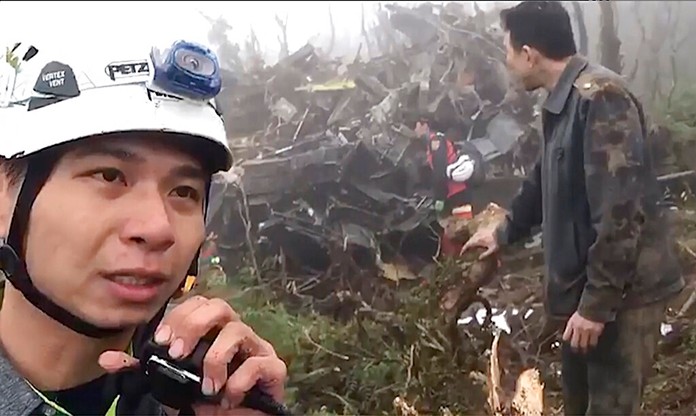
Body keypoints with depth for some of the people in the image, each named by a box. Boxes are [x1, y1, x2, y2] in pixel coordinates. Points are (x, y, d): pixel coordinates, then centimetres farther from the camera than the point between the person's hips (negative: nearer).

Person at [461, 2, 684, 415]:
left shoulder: (600, 98, -21)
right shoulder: (564, 103, 10)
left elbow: (620, 212, -26)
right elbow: (545, 182, 27)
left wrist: (597, 302, -23)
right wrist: (505, 232, 39)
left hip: (621, 291, -9)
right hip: (589, 285, 9)